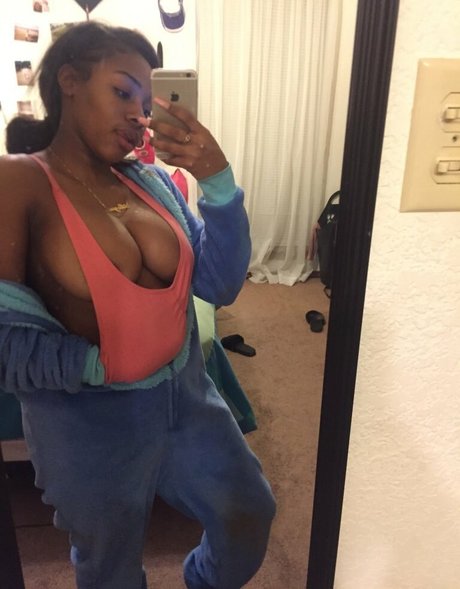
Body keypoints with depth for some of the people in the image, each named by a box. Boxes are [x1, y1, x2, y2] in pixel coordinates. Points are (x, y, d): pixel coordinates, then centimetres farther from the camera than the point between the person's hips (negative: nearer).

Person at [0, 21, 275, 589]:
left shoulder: (151, 180, -3)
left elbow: (219, 284, -6)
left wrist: (217, 179, -16)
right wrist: (96, 365, -17)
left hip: (187, 396, 5)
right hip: (90, 421, -4)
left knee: (250, 516, 22)